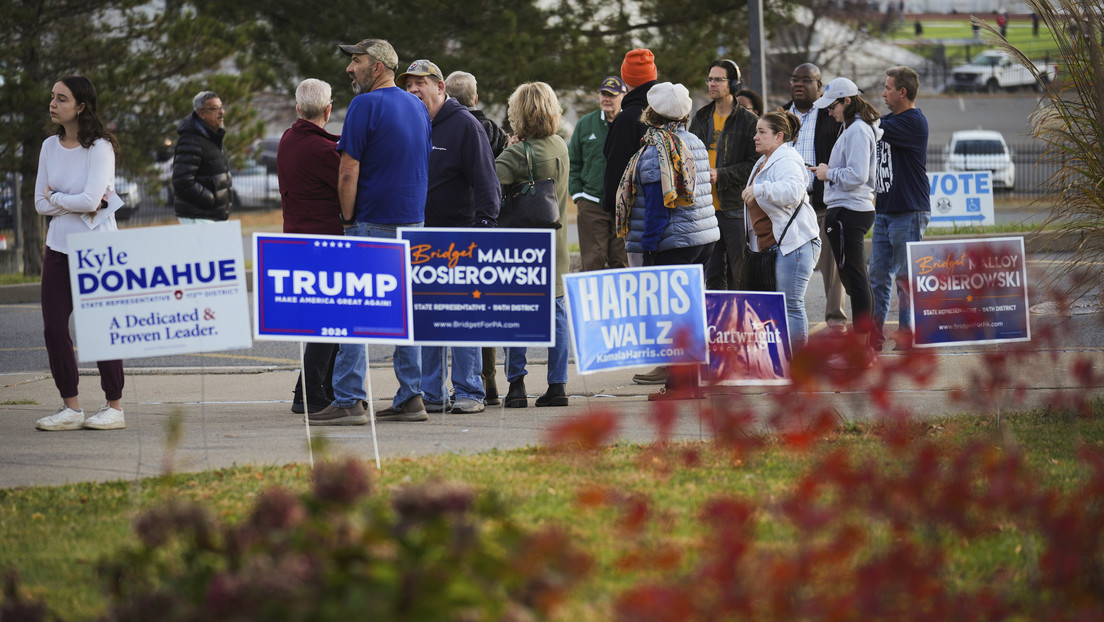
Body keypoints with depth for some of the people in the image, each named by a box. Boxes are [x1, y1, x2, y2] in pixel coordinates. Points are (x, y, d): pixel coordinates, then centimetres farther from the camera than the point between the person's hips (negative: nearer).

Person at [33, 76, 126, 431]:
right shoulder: (50, 147, 7)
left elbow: (91, 199, -20)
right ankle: (70, 407, 9)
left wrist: (56, 198, -5)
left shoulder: (100, 147, -11)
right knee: (54, 328, 0)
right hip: (59, 248, 6)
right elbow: (41, 204, 6)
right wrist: (76, 203, -9)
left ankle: (114, 407, 8)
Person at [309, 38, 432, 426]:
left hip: (373, 221, -8)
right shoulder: (417, 107, 13)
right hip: (412, 220, 8)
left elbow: (349, 170, -14)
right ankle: (410, 398, 8)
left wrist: (348, 220, -4)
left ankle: (348, 401, -9)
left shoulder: (365, 105, -12)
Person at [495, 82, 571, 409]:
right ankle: (558, 384, 7)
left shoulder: (519, 153, -17)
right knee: (555, 308, 9)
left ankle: (516, 385, -1)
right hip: (555, 241, 6)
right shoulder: (561, 147, 4)